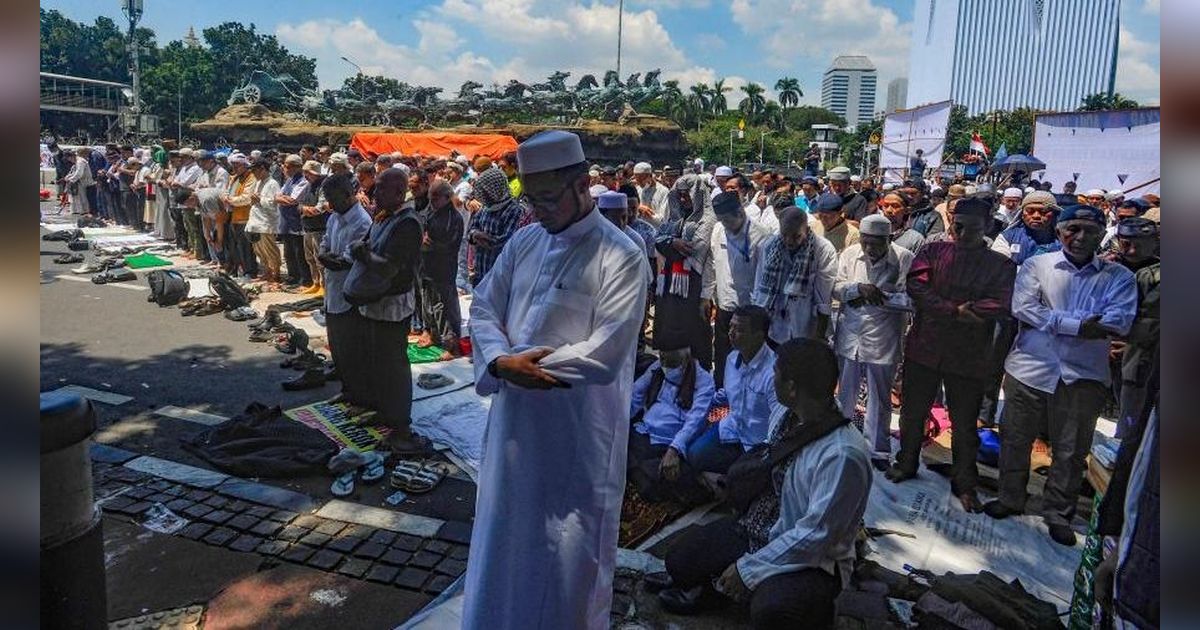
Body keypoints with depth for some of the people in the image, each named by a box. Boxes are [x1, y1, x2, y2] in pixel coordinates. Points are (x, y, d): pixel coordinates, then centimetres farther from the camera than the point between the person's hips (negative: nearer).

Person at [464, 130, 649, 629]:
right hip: (514, 417, 6)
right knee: (508, 533, 21)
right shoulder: (525, 241, 5)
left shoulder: (621, 256, -14)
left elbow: (604, 355, -22)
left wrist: (518, 363, -16)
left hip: (579, 428, -6)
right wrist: (502, 362, -15)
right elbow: (483, 307, 6)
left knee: (569, 550, 11)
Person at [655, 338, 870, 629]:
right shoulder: (783, 414, -6)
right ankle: (716, 587, 28)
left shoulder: (842, 455, -29)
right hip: (757, 529, 7)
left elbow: (815, 536, -26)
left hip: (812, 560, -7)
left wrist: (748, 568, -21)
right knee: (679, 558, -2)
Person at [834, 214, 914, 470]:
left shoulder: (904, 259, -11)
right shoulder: (849, 254, -1)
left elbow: (910, 299, -16)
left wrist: (874, 296, -20)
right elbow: (836, 288, -4)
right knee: (845, 394, 18)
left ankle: (877, 449, 26)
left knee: (880, 398, 11)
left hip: (882, 341, -3)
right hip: (849, 336, 3)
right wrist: (859, 288, -22)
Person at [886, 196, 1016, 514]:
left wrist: (953, 309, -20)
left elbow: (1000, 305, -15)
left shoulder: (1001, 266, 0)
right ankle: (906, 463, 37)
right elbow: (916, 287, -12)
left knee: (965, 425, 11)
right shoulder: (932, 252, 3)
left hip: (969, 356, -1)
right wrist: (956, 311, -19)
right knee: (913, 412, 15)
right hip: (924, 347, 1)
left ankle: (965, 483, 29)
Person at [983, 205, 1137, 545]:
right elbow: (1022, 308, -10)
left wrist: (1050, 320, -19)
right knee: (1016, 440, 11)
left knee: (1071, 451, 9)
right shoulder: (1036, 265, 4)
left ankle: (1058, 514, 26)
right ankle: (1010, 498, 30)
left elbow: (1119, 321, -11)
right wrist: (1077, 326, -18)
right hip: (1030, 367, 0)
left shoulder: (1118, 277, 5)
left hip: (1083, 375, 0)